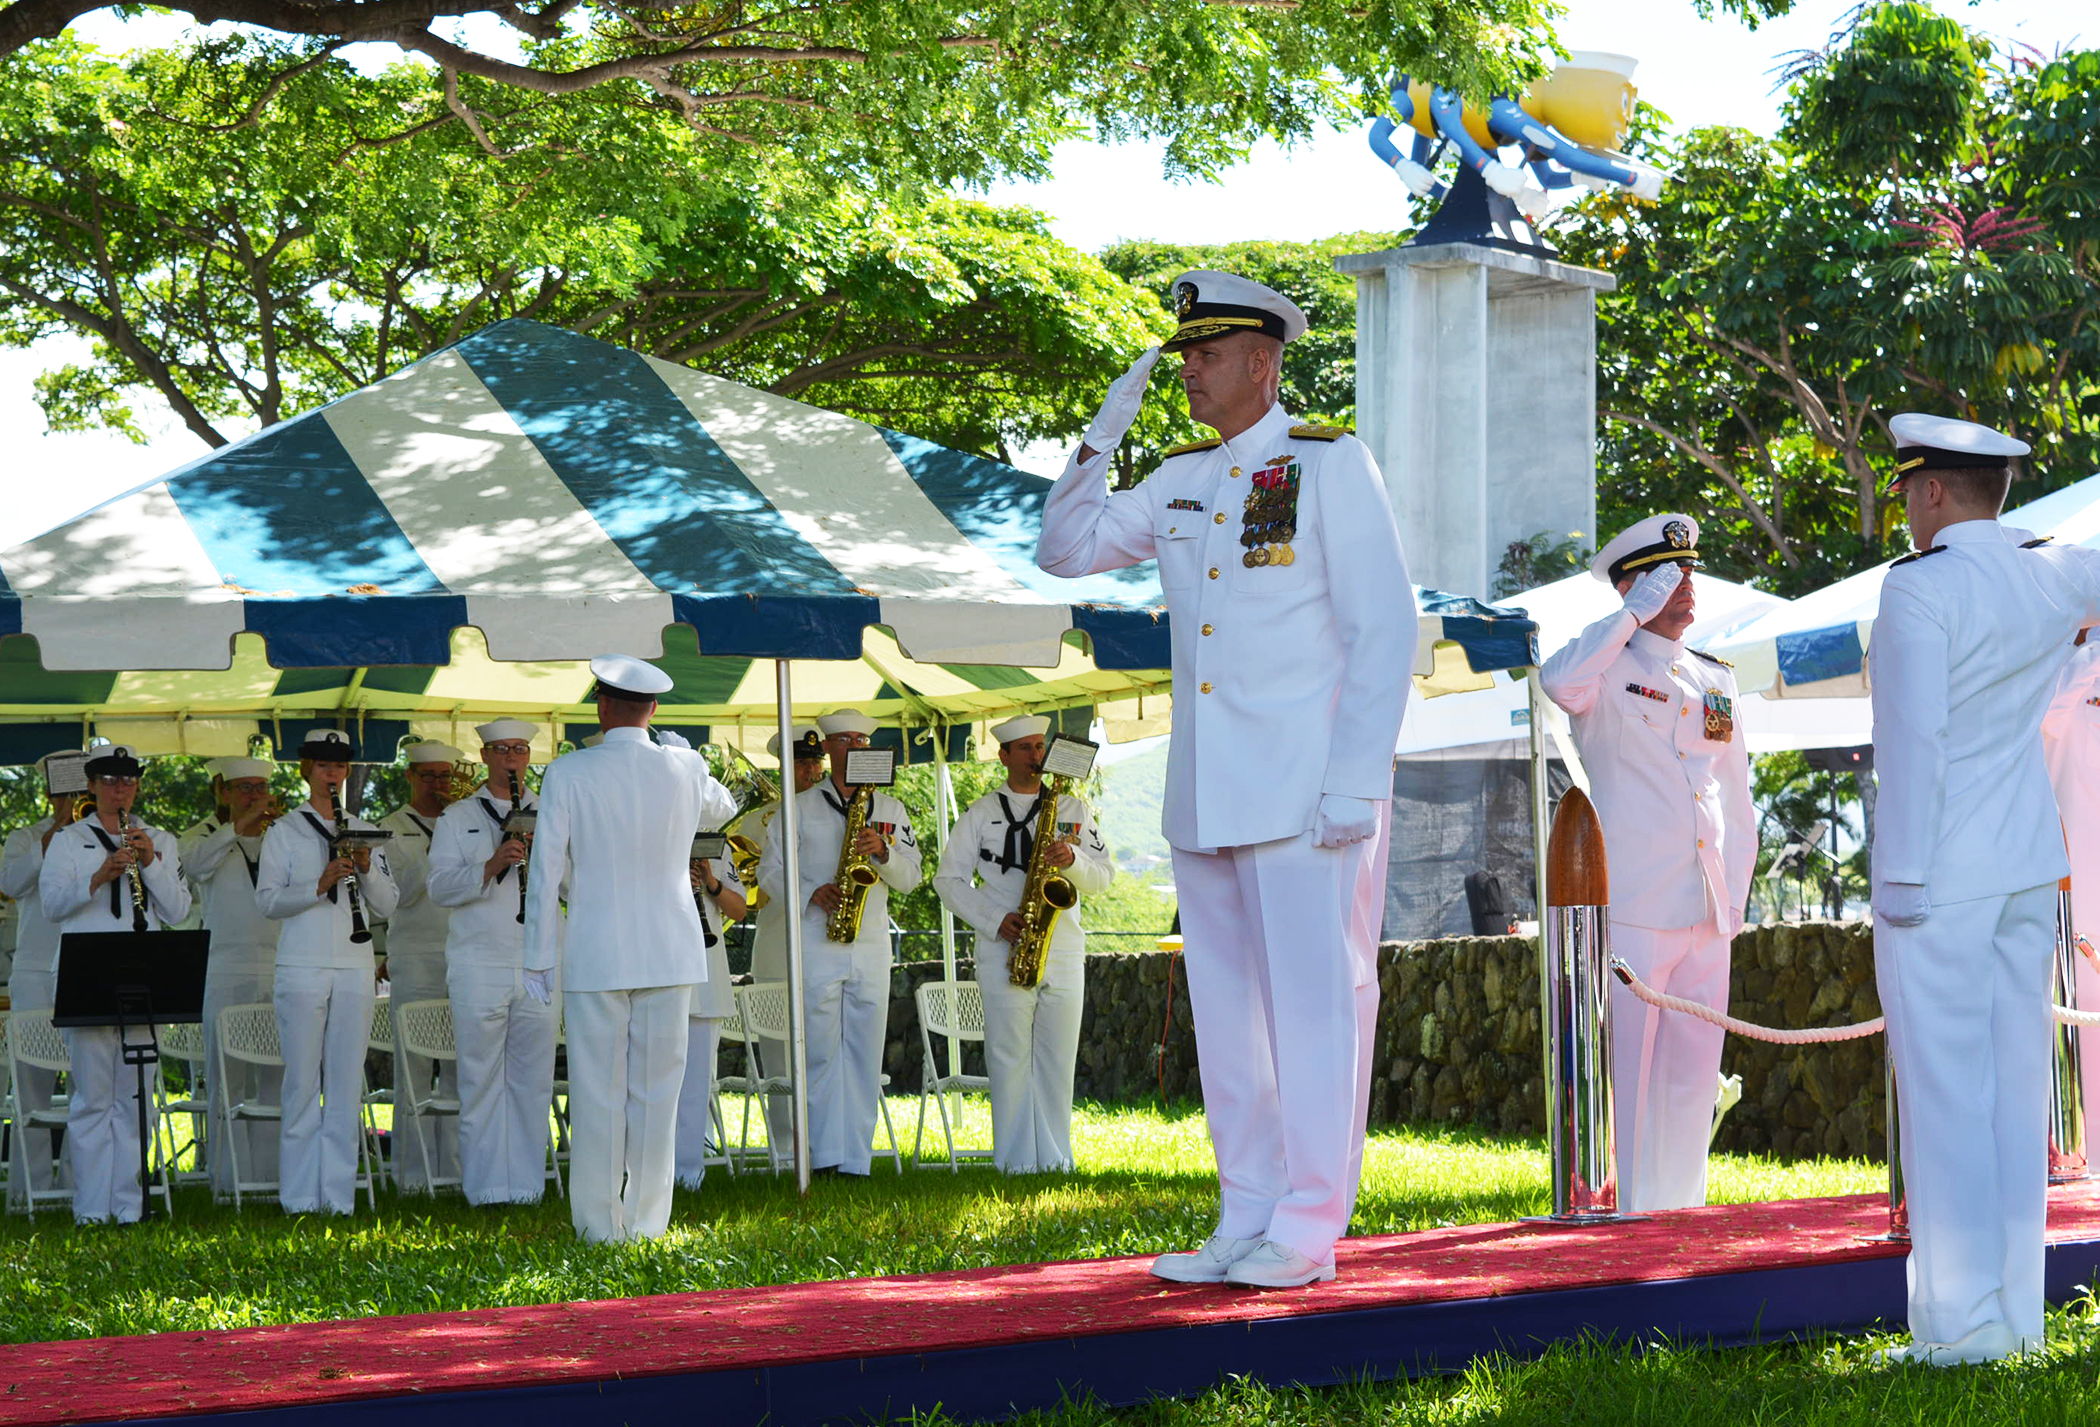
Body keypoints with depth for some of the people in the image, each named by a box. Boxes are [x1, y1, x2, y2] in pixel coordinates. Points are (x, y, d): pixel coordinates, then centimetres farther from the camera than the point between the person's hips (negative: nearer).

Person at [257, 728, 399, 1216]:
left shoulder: (364, 832, 14)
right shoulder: (285, 831, 6)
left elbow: (386, 906, 11)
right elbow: (267, 900, -5)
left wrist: (367, 868, -7)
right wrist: (319, 885, -18)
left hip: (355, 967, 3)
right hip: (302, 966, -3)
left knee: (347, 1083, 2)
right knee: (302, 1082, -3)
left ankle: (339, 1195, 6)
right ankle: (299, 1197, 1)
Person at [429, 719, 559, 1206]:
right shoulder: (457, 818, 9)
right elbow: (440, 887, -3)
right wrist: (491, 866, -19)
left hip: (539, 961, 2)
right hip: (478, 965, -1)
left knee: (533, 1079, 2)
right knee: (481, 1079, -2)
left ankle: (527, 1182, 8)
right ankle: (485, 1186, 3)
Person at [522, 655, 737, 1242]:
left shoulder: (568, 774, -6)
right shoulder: (685, 769, 1)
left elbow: (546, 873, -4)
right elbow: (720, 810, 26)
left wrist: (538, 959, 2)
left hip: (595, 957, -2)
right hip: (670, 953, 2)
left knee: (597, 1093, 3)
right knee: (657, 1090, 7)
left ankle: (599, 1224, 6)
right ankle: (647, 1220, 9)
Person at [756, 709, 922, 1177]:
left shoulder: (890, 809, 14)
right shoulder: (800, 808, 7)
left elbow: (911, 877, 9)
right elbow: (771, 871, 5)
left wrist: (882, 850, -11)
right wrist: (810, 894, -12)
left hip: (871, 945, 3)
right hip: (816, 941, -2)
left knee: (865, 1053, 1)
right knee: (820, 1052, -5)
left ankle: (856, 1160, 4)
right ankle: (824, 1156, -3)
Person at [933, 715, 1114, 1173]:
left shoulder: (1072, 809, 15)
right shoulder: (981, 814, 10)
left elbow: (1104, 877, 9)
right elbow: (949, 878, 5)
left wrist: (1072, 860, -14)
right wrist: (995, 921, -8)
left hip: (1064, 951, 2)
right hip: (1004, 951, -2)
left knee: (1057, 1059, 2)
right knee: (1009, 1060, -3)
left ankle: (1055, 1159, 7)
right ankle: (1015, 1161, 0)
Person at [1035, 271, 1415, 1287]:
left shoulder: (1331, 465, -3)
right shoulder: (1182, 480, 14)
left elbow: (1387, 629, -8)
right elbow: (1065, 551, 19)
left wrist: (1356, 784, -15)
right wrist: (1101, 439, 4)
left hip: (1304, 785, -7)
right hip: (1205, 794, 7)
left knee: (1315, 999, -5)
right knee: (1226, 1004, 8)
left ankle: (1308, 1232, -3)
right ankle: (1246, 1221, 14)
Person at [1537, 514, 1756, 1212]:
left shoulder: (1717, 679, 19)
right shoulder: (1609, 669, 1)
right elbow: (1558, 680, -25)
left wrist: (1737, 890, 14)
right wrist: (1637, 612, -14)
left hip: (1707, 911, 6)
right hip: (1633, 909, -6)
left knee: (1694, 1073, 8)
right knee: (1627, 1070, -6)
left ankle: (1682, 1212, 16)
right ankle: (1628, 1217, -3)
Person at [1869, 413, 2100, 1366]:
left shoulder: (1919, 587, -13)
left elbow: (1914, 740, -18)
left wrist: (1902, 884, -15)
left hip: (1942, 874, -7)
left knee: (1944, 1092, -5)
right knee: (2015, 1088, 9)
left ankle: (1962, 1325, -7)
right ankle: (2017, 1315, 11)